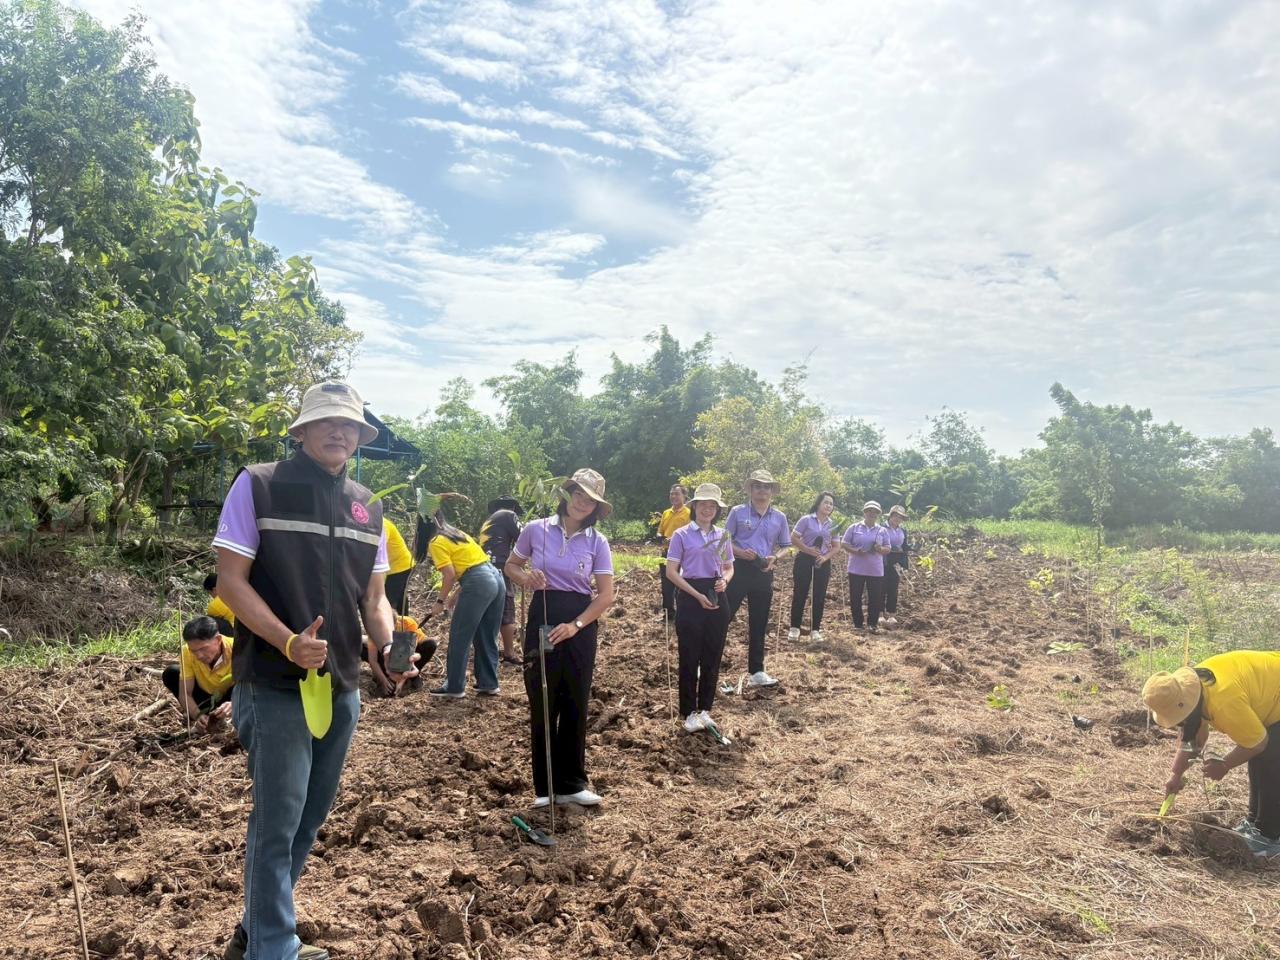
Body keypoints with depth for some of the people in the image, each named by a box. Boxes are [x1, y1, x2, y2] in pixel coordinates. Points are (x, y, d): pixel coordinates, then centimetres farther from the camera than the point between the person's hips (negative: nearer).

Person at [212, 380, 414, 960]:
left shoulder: (366, 506, 9)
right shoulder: (258, 486, -7)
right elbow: (230, 580, -11)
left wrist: (390, 648, -7)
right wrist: (290, 643, -25)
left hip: (342, 688, 6)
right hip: (274, 687, -6)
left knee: (309, 819, 17)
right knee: (277, 822, 0)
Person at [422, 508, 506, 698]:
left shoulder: (436, 542, -1)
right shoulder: (457, 533, 24)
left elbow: (450, 574, -9)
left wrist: (440, 601, 3)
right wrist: (455, 595, 25)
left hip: (478, 584, -8)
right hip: (496, 578, 9)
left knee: (459, 638, 5)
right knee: (486, 638, 17)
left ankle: (454, 687, 12)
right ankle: (488, 684, 23)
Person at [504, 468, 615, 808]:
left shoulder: (597, 542, -4)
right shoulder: (535, 530, -4)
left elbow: (605, 595, -5)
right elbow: (511, 566, 10)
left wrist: (575, 626, -16)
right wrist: (525, 577, -13)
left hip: (581, 623, 0)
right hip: (542, 618, 0)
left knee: (575, 706, 8)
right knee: (541, 705, 5)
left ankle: (571, 784, 20)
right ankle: (545, 787, 18)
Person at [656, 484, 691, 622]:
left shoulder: (688, 513, -8)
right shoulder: (666, 513, 12)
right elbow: (660, 532, 18)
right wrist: (663, 538, -4)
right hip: (666, 553, 6)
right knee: (666, 585, 12)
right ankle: (668, 612, 23)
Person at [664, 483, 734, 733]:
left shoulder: (722, 536, 8)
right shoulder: (682, 535, -4)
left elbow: (729, 568, 17)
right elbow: (671, 572, -8)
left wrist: (725, 580, -8)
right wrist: (697, 596, -15)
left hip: (717, 597, 4)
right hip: (690, 597, -4)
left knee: (712, 657, 9)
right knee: (690, 657, 1)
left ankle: (705, 709, 21)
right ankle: (689, 712, 12)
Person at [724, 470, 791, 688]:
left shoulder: (779, 517, 7)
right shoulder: (738, 512, -2)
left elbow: (785, 546, 13)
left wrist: (775, 557, -8)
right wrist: (740, 552, -19)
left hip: (764, 573, 3)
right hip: (739, 569, -3)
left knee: (759, 624, 11)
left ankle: (756, 671, 20)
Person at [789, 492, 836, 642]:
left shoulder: (832, 525, 6)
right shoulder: (806, 520, -6)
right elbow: (793, 538, -8)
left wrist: (825, 557, -10)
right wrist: (807, 549, -19)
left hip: (823, 562, 4)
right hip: (805, 559, -4)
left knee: (820, 595, 5)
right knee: (800, 592, 0)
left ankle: (815, 629, 13)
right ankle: (794, 627, 8)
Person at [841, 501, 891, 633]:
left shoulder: (882, 531, 8)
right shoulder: (854, 528, 3)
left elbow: (888, 548, 9)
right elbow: (844, 544, 1)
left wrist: (881, 549, -14)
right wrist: (855, 551, -17)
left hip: (876, 570, 1)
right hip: (856, 569, -1)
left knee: (876, 598, 1)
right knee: (855, 597, 3)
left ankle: (872, 623, 12)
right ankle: (857, 623, 14)